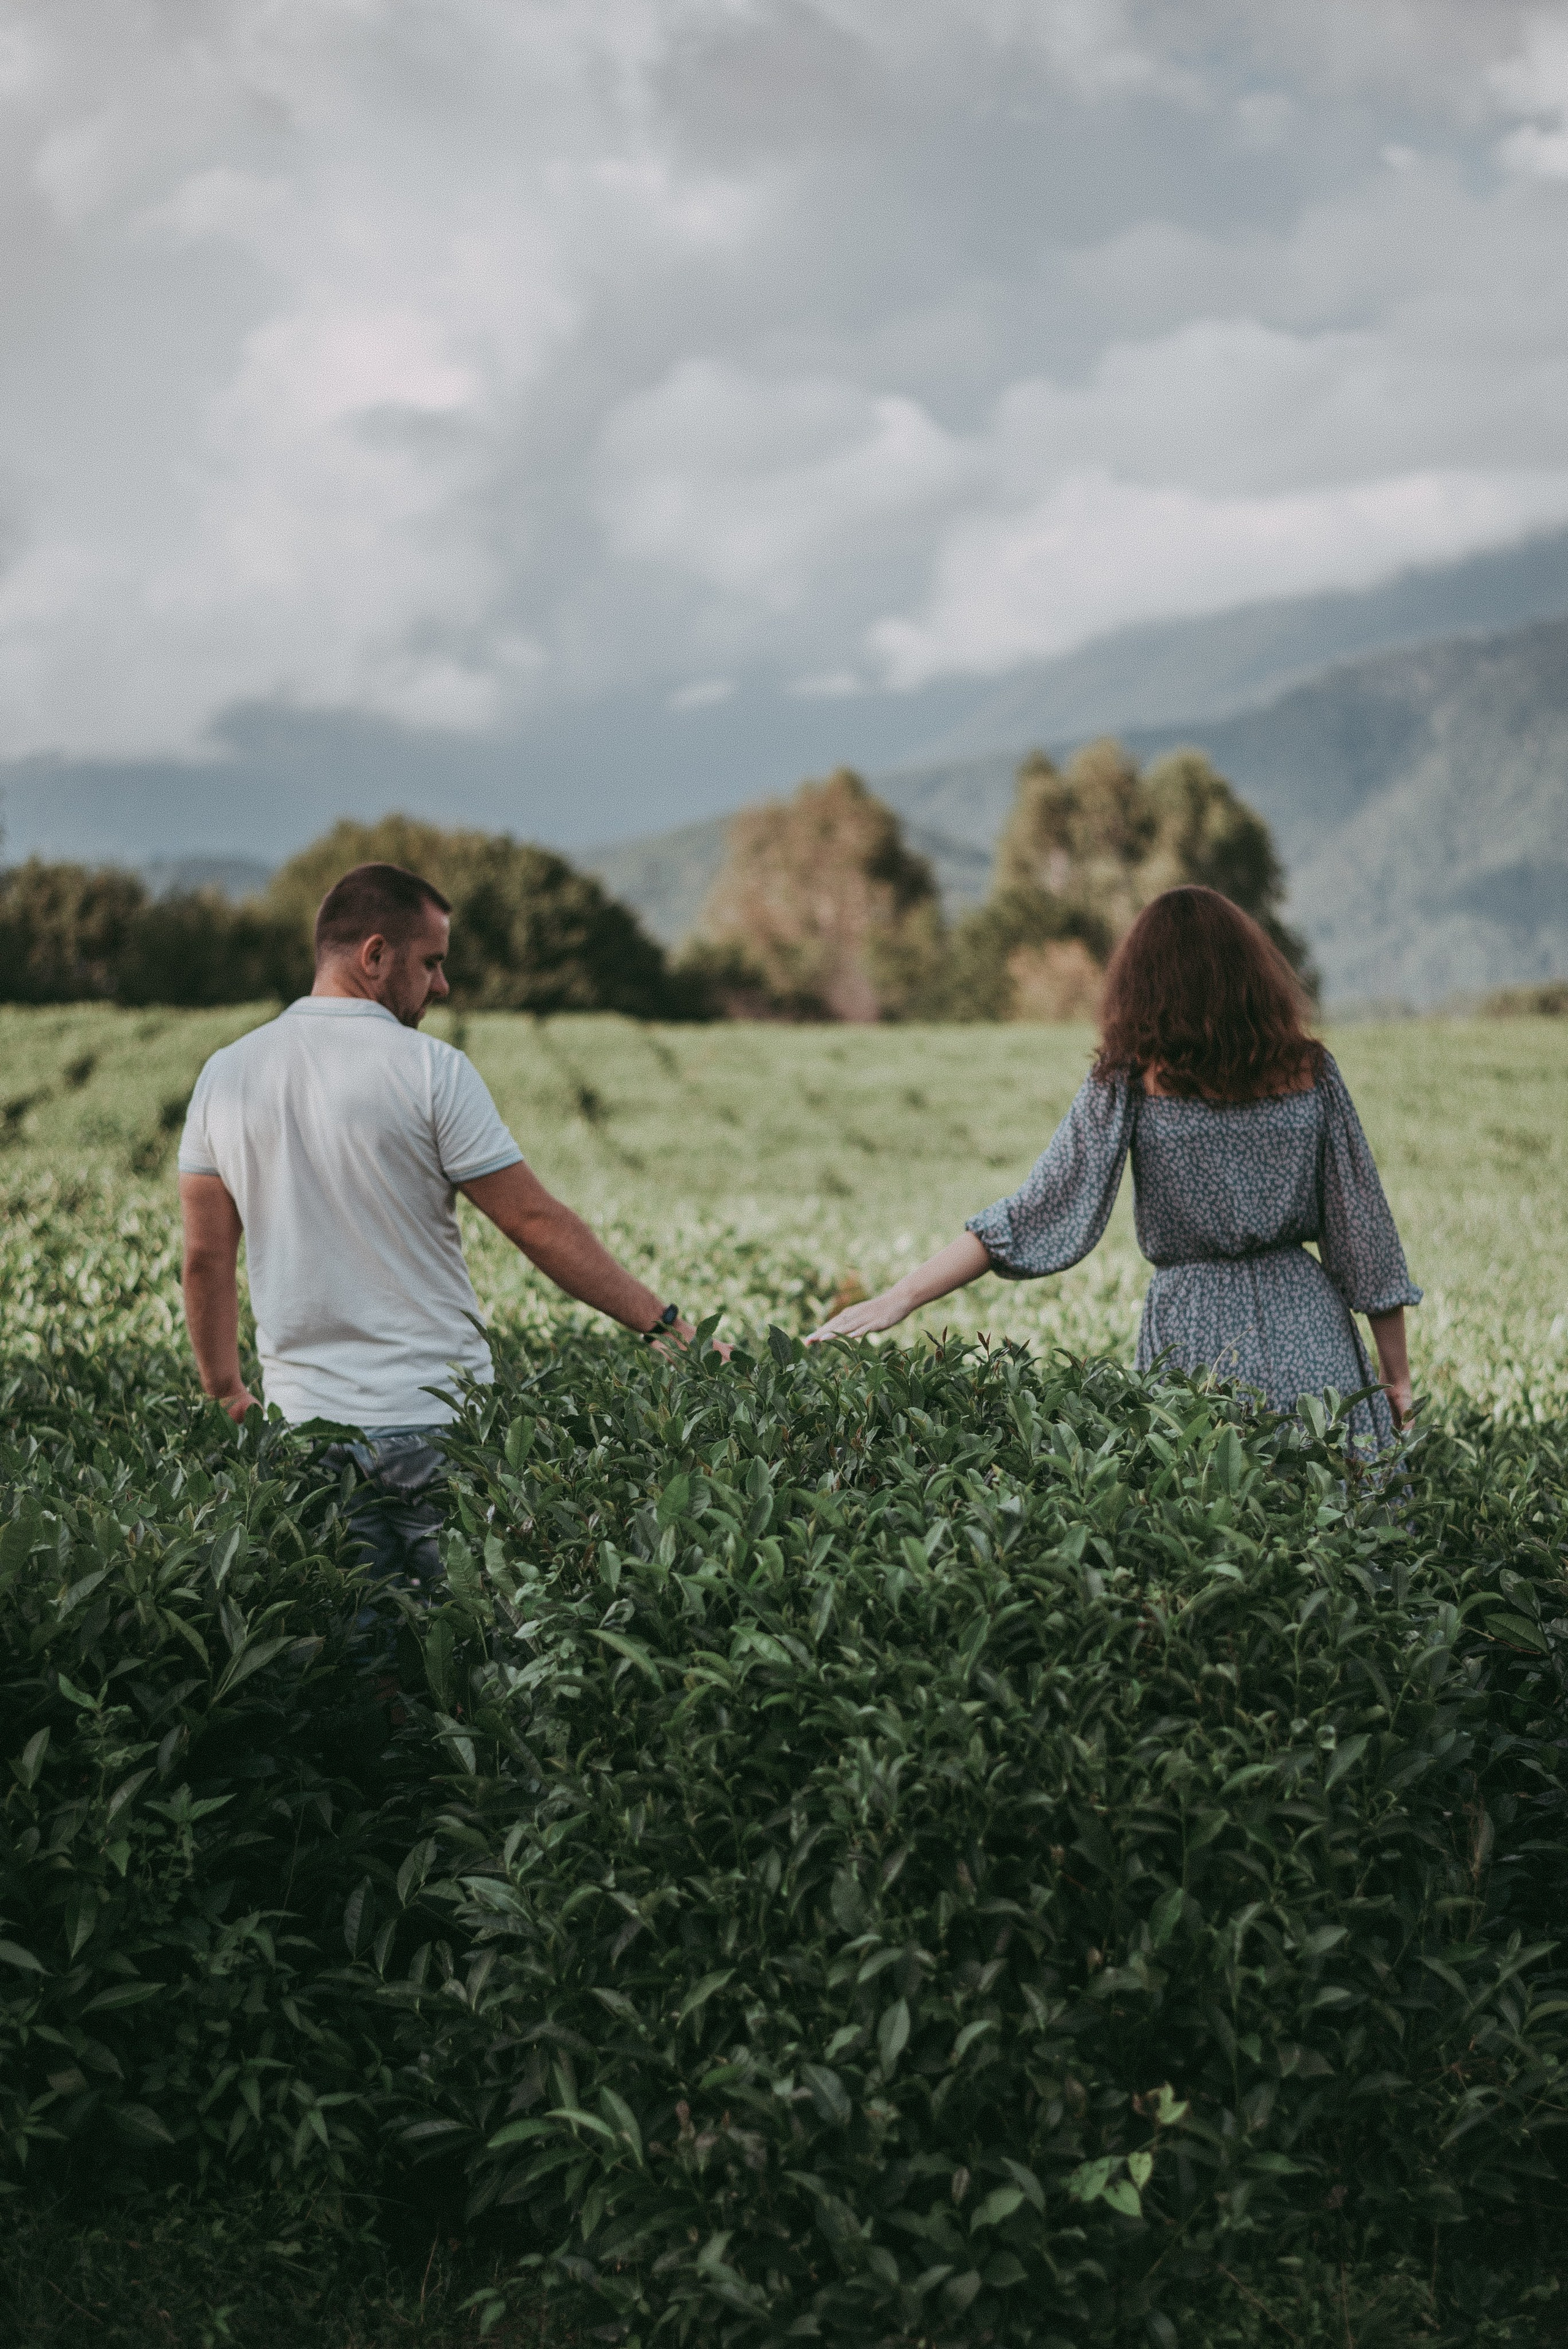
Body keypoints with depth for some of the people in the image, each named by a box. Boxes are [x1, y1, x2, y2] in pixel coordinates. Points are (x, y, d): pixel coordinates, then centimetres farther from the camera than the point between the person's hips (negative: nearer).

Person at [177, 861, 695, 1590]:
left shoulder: (225, 1074, 6)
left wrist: (226, 1392, 21)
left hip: (305, 1421, 4)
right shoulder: (430, 1070, -8)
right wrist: (665, 1324, -2)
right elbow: (537, 1223, -8)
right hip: (436, 1421, -4)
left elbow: (206, 1257, 9)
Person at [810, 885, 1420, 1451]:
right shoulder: (1309, 1071, 0)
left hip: (1194, 1335, -1)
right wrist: (1397, 1375, 11)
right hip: (1308, 1328, 1)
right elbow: (1362, 1225, 2)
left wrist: (901, 1297, -8)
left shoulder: (1129, 1082, -6)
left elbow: (1044, 1207, -10)